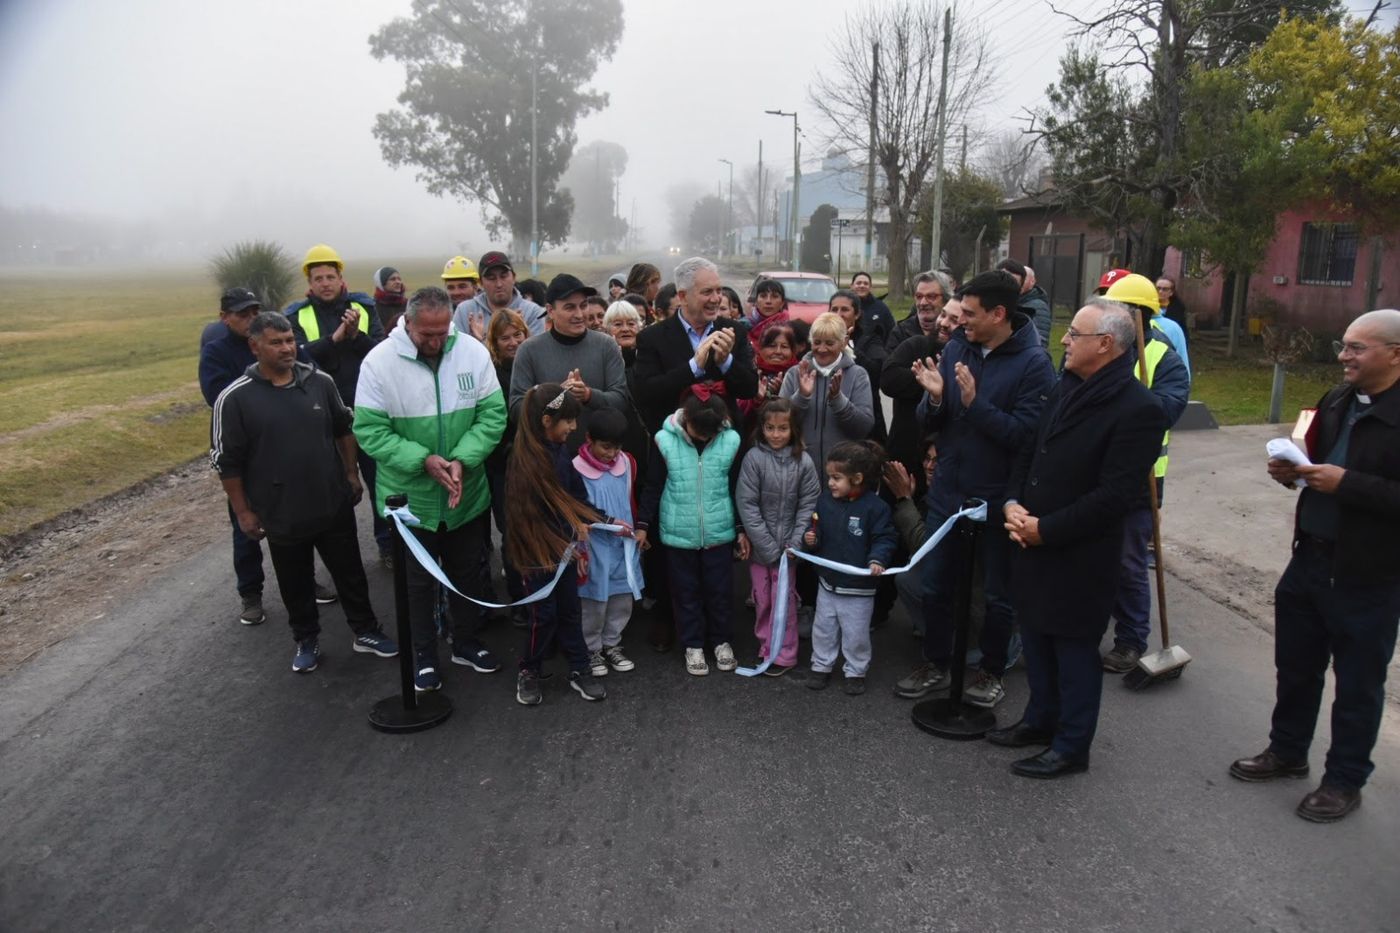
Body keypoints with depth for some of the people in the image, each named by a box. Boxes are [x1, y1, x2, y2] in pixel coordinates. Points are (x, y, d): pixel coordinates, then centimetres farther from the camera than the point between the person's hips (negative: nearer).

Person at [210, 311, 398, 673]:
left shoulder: (320, 381, -3)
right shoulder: (235, 398, -12)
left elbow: (343, 429, 11)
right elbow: (227, 462, -7)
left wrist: (351, 473, 10)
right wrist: (243, 511, -6)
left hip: (334, 504, 2)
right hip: (282, 514, -2)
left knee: (350, 573, 15)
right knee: (295, 584, 15)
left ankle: (365, 631, 32)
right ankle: (307, 640, 35)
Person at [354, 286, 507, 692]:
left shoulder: (474, 352, -10)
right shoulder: (379, 362, -15)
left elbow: (493, 415, -8)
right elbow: (370, 431, -14)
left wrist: (461, 460, -22)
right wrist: (423, 460, -24)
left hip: (468, 493, 3)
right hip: (410, 497, -2)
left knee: (468, 572, 19)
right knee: (420, 580, 14)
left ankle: (466, 642, 41)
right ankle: (424, 654, 33)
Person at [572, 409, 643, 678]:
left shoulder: (627, 462, 0)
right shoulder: (577, 469, -17)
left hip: (625, 544, 5)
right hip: (595, 547, -5)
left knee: (623, 599, 13)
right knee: (595, 601, 6)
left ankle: (611, 644, 32)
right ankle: (592, 649, 25)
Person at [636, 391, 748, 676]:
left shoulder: (730, 440, -8)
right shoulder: (666, 440, -11)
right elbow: (653, 486, 0)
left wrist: (742, 529, 5)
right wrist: (643, 524, 1)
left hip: (719, 532, 1)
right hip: (679, 533, 0)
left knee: (719, 589, 12)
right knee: (686, 591, 12)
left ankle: (722, 641, 31)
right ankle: (693, 645, 27)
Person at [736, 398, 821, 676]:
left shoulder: (803, 461, -7)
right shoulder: (754, 457, -10)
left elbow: (808, 504, -3)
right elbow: (746, 504, -10)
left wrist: (794, 544, -11)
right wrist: (768, 546, -13)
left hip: (788, 545, 0)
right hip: (759, 545, 0)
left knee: (784, 598, 4)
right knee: (762, 598, 13)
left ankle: (783, 654, 18)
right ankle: (765, 643, 32)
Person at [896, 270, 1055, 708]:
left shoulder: (1033, 363, -14)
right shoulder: (956, 347, -1)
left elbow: (1023, 433, -22)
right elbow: (931, 424, 2)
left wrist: (974, 402, -29)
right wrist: (934, 397, -18)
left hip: (998, 497, -4)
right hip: (947, 490, 4)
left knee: (998, 594, 14)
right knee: (935, 585, 14)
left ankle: (991, 671, 33)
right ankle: (935, 664, 32)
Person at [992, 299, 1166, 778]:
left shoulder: (1138, 408, -18)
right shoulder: (1065, 388, 7)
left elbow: (1113, 496, -22)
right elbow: (1029, 451, 14)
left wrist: (1044, 530, -19)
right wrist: (1012, 502, -3)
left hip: (1079, 554, -7)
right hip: (1032, 542, 8)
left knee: (1074, 648, 8)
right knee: (1036, 636, 20)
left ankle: (1071, 747, 24)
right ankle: (1040, 720, 39)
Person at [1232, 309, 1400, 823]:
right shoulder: (1337, 401, 5)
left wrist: (1346, 483, -28)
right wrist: (1293, 470, -2)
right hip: (1310, 558, 7)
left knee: (1357, 684, 11)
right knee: (1295, 666, 21)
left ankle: (1345, 781, 29)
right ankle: (1287, 752, 40)